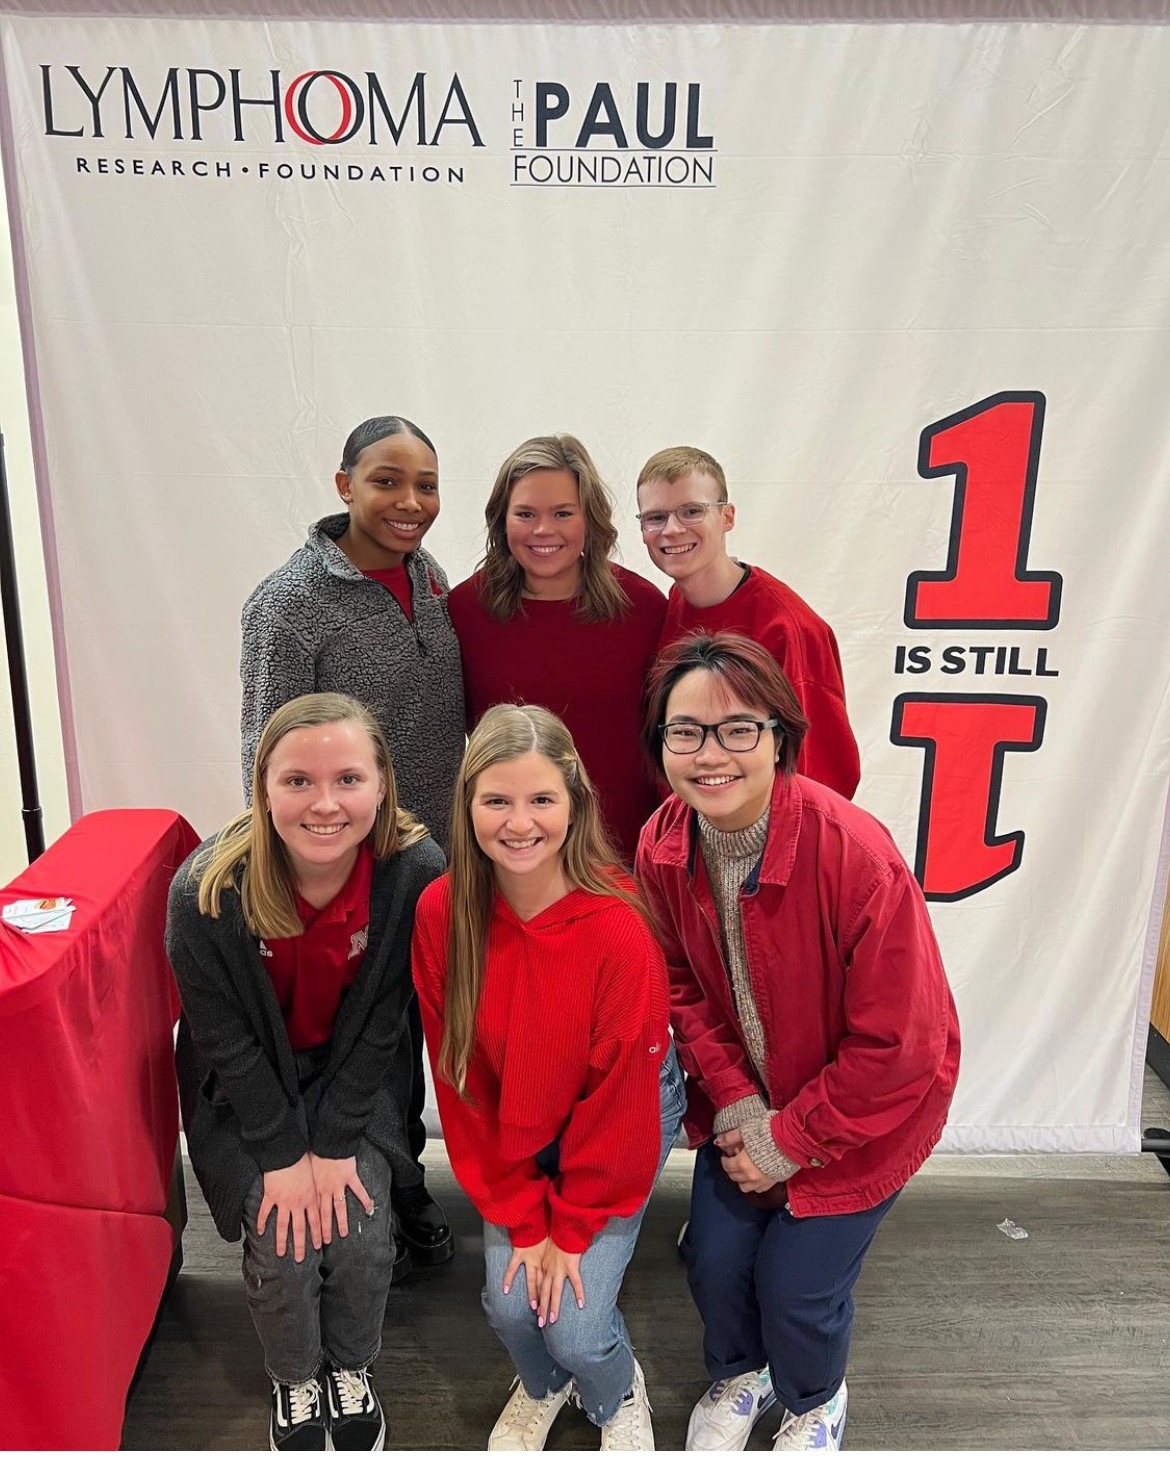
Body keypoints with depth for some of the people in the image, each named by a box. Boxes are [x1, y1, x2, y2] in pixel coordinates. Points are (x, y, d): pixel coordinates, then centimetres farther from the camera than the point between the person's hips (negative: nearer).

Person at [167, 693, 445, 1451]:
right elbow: (225, 1039, -15)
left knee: (361, 1232, -9)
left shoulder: (417, 871, -27)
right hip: (249, 1084, 0)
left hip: (356, 1075, 1)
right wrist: (284, 1154, -12)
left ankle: (352, 1369, 25)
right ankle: (295, 1382, 25)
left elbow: (382, 1023, -16)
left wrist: (336, 1143, -14)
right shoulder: (206, 890, -29)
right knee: (283, 1240, -9)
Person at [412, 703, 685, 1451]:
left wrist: (571, 1228, -9)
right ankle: (543, 1387, 34)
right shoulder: (442, 912, -21)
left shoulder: (618, 929, -31)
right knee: (510, 1302, -6)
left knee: (576, 1323, -9)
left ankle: (620, 1397, 30)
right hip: (510, 1127, 3)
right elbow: (462, 1081, -11)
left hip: (623, 1117, -2)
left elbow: (618, 1098, -19)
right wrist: (521, 1218, -8)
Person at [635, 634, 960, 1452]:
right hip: (746, 1099, 4)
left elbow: (899, 1044, -25)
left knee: (796, 1282, 2)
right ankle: (738, 1377, 44)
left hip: (867, 1104, -4)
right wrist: (735, 1104, -12)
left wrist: (790, 1140, -16)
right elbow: (683, 986, -2)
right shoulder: (663, 848, -17)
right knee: (714, 1257, 6)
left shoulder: (856, 854, -33)